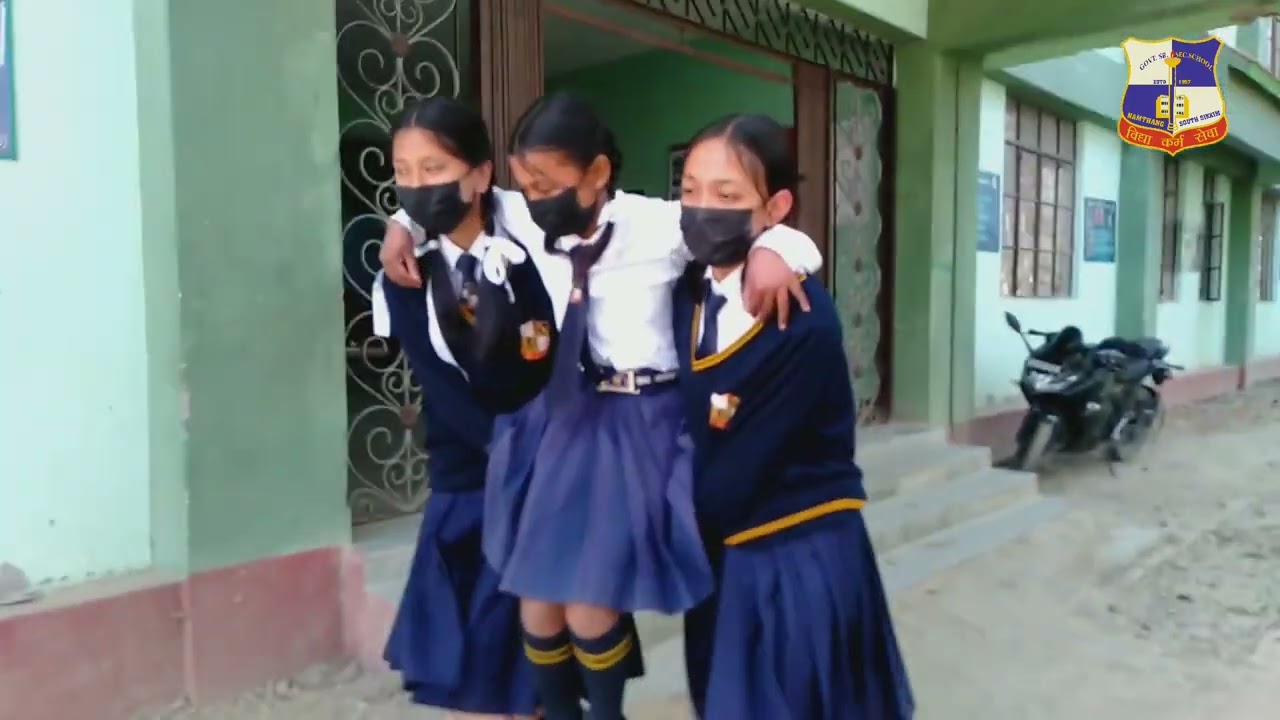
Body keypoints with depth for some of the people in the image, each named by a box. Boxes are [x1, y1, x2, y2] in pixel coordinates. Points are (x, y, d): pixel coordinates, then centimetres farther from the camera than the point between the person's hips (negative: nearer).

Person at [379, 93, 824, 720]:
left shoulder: (661, 226, -12)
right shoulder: (525, 222, -1)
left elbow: (747, 224, -8)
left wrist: (772, 252, -29)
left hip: (632, 428, -4)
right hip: (549, 420, 4)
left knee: (590, 608, -4)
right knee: (536, 601, 11)